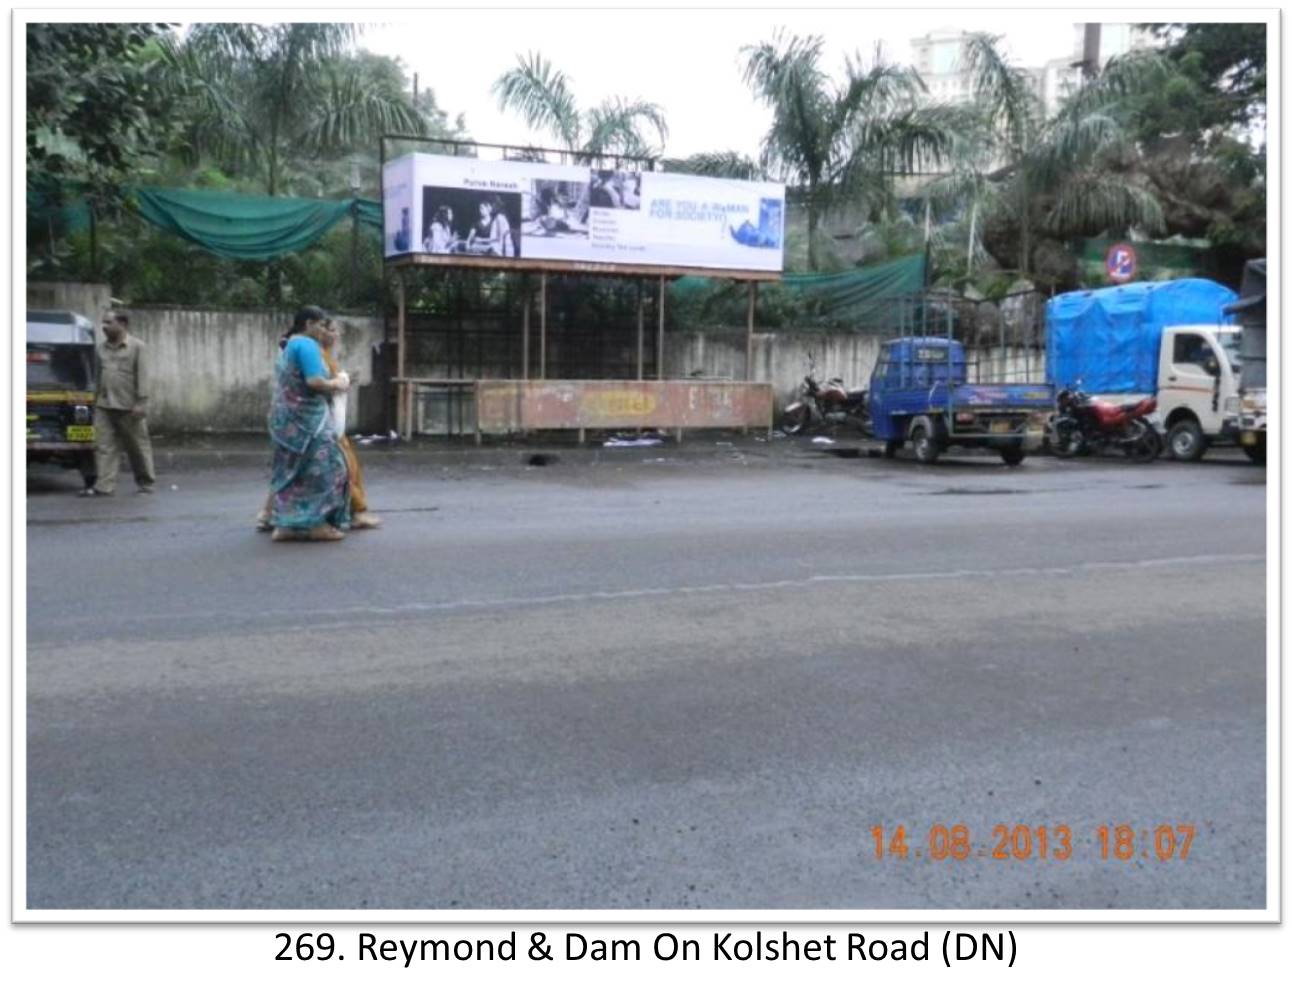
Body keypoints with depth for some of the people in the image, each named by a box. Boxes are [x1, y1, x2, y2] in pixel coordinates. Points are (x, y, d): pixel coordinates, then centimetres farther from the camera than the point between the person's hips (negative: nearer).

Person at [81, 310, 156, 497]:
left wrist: (141, 402, -14)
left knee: (138, 446, 5)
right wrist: (96, 400, 13)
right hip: (104, 407, 5)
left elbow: (142, 376, -7)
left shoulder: (136, 347, -3)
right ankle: (104, 486, -1)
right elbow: (98, 376, 16)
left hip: (129, 407, -5)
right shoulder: (101, 348, 13)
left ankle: (146, 482, 19)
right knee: (104, 447, -1)